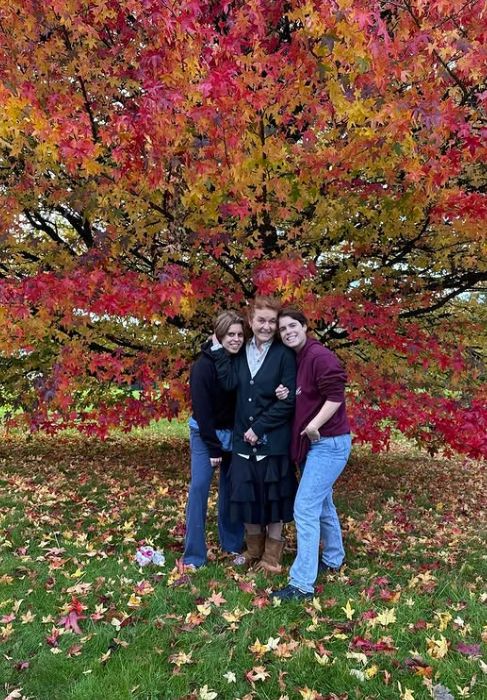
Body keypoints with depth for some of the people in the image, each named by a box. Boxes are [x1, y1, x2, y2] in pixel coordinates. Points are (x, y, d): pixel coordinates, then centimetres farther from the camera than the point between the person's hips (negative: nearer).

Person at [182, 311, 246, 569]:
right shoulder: (204, 365, -19)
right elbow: (201, 409, -19)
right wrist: (214, 448, -17)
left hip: (233, 433, 4)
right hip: (206, 433, -4)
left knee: (230, 487, 10)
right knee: (199, 487, -6)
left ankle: (233, 545, 25)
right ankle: (194, 555, 4)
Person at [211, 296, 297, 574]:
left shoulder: (284, 355, -8)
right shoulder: (241, 352, 6)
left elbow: (289, 401, -12)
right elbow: (230, 382, -11)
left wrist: (259, 428, -14)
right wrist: (219, 348, -10)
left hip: (274, 441, -4)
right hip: (244, 439, 4)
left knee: (273, 495, 9)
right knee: (247, 494, 12)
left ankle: (272, 556, 27)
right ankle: (254, 550, 33)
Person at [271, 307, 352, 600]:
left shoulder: (320, 356, -17)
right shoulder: (294, 360, 11)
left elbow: (336, 396, -22)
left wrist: (315, 425, -26)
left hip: (329, 443, -10)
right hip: (314, 443, 10)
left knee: (305, 508, -9)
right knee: (323, 504, 22)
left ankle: (302, 584, 0)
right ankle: (333, 559, 41)